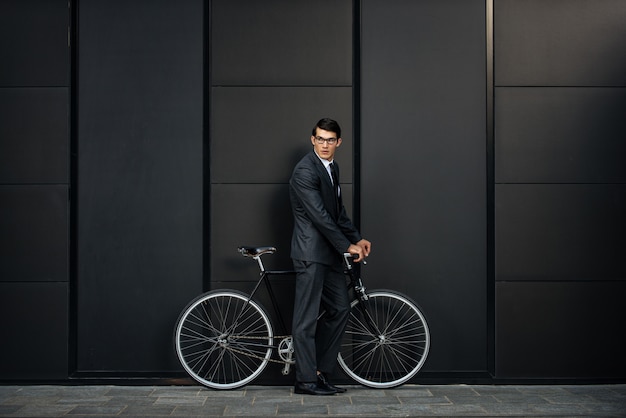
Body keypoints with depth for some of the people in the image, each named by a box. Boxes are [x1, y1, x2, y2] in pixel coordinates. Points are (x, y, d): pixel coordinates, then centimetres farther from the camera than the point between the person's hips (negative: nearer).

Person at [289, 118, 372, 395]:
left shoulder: (331, 167, 14)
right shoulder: (305, 171, -15)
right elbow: (319, 215, -20)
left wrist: (357, 238, 9)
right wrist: (347, 246, -17)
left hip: (329, 252, 10)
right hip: (311, 252, -10)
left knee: (340, 309, 12)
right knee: (307, 317, -3)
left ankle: (320, 370, 21)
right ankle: (306, 380, 4)